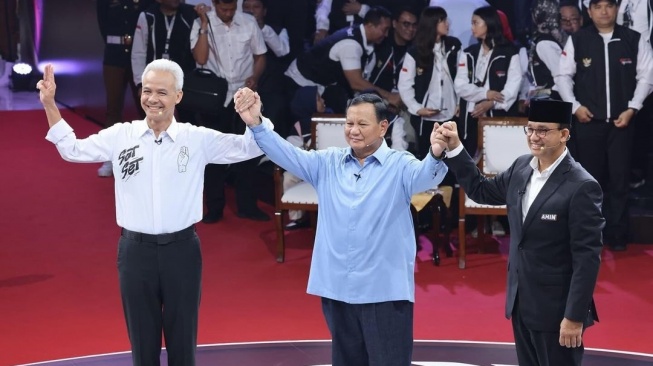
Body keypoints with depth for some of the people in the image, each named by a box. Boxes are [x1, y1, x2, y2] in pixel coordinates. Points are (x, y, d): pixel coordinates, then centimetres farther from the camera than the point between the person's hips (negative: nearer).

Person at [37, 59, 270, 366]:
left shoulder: (198, 139, -2)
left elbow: (250, 147, -4)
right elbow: (72, 150, 7)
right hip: (136, 249, 1)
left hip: (181, 249, -1)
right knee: (142, 341, 12)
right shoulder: (121, 136, 1)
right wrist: (49, 105, -4)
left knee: (182, 340, 10)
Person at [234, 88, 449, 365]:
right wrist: (256, 124, -19)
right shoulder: (327, 163, 8)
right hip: (337, 289, 5)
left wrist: (436, 155, -48)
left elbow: (426, 175, -24)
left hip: (385, 291, -4)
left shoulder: (400, 166, -5)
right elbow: (287, 155, -2)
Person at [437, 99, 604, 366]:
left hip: (556, 309, -7)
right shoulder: (521, 167, 4)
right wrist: (454, 148, 7)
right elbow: (481, 191, 18)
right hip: (521, 303, 7)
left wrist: (575, 316, -20)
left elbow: (587, 257, -18)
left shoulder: (581, 187, -18)